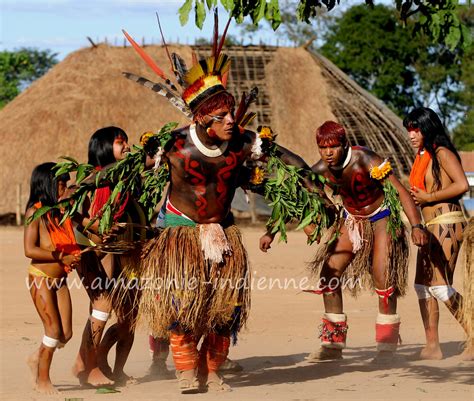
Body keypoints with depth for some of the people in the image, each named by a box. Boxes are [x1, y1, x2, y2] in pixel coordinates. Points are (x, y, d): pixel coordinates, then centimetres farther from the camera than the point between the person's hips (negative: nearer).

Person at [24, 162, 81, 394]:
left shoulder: (63, 211, 10)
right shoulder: (35, 212, -8)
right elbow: (30, 250, -15)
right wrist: (62, 258, -18)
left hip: (60, 279, 6)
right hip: (40, 278, -6)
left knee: (66, 333, 3)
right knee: (54, 329, -9)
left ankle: (36, 358, 29)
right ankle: (42, 379, 7)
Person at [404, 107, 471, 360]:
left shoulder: (442, 153, -9)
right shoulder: (422, 157, 17)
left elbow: (462, 185, -21)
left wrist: (428, 197, -16)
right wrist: (414, 197, 4)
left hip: (447, 223, -10)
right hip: (431, 225, 10)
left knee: (439, 284, -15)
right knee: (422, 284, 7)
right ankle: (432, 347, 11)